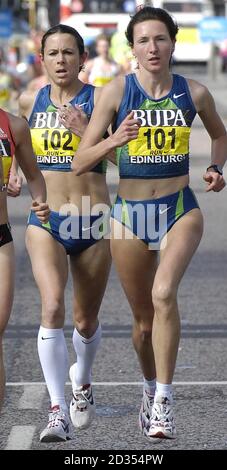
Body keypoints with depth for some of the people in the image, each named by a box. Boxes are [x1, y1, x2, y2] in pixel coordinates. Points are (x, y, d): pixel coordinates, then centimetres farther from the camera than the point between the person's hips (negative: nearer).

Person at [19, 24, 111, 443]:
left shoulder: (99, 99, -4)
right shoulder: (29, 102, 5)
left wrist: (87, 132, -23)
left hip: (92, 222, -1)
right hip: (46, 221, 1)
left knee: (86, 320, 13)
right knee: (52, 308, -21)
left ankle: (82, 381, 45)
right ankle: (58, 411, -23)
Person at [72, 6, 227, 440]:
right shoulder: (116, 92, -6)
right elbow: (79, 163, -7)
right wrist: (114, 140, -25)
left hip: (180, 211, -1)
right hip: (130, 214, 1)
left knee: (164, 293, -27)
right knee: (143, 318, 11)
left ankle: (164, 402, -23)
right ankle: (150, 389, 38)